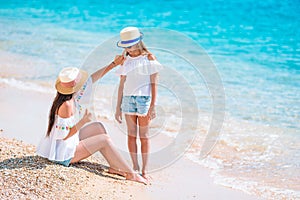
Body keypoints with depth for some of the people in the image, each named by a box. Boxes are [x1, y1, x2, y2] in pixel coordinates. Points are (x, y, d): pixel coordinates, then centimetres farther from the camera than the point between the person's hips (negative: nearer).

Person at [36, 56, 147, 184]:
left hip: (67, 146, 10)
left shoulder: (71, 97, -1)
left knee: (98, 127, 13)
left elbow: (91, 79, 5)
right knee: (104, 139, -7)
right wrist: (83, 122, -26)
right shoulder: (66, 105, -28)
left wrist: (114, 64, 7)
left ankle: (114, 166, 11)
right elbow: (64, 135, -27)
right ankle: (130, 174, -1)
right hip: (64, 155, -10)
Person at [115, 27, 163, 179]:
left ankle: (144, 169, 5)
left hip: (144, 98, -4)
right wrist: (118, 107, 10)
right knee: (131, 134, 5)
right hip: (128, 99, 4)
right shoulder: (126, 61, 9)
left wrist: (153, 105, -11)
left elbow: (153, 83, -5)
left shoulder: (149, 58, -3)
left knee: (144, 135, 0)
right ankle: (135, 168, 12)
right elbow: (122, 84, 12)